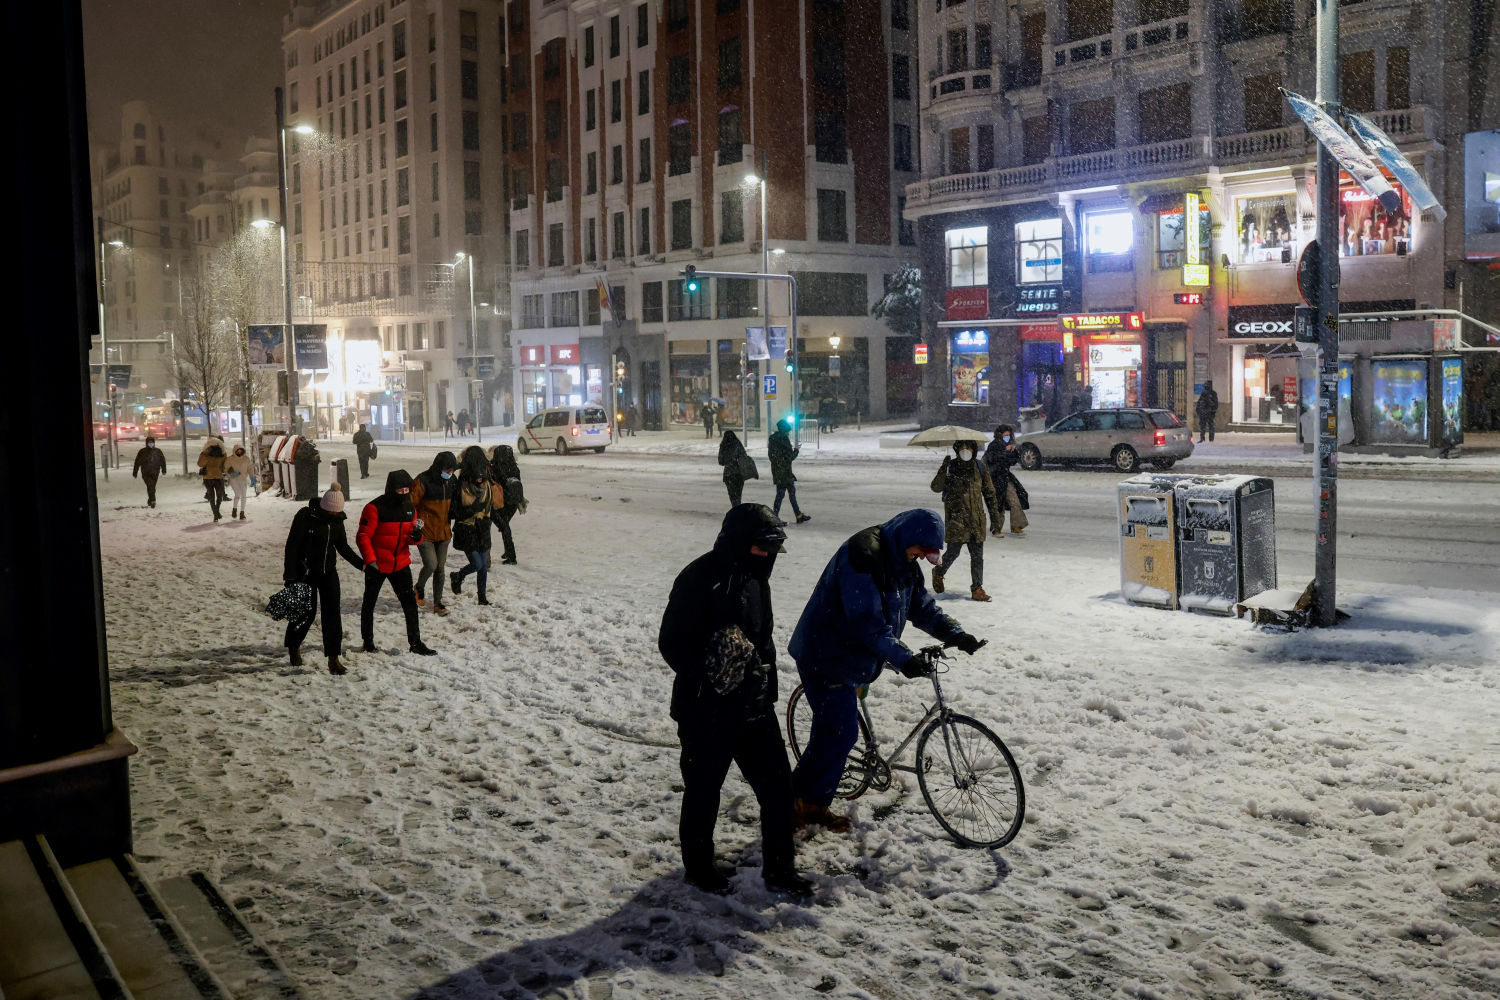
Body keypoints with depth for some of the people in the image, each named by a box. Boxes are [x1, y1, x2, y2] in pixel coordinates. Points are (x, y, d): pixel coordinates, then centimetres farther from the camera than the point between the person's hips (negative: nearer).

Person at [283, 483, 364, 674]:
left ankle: (333, 658, 0)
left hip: (328, 572, 4)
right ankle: (293, 646, 33)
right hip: (305, 572, -4)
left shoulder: (337, 519, 1)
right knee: (306, 613, 3)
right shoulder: (306, 516, -16)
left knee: (332, 613, -3)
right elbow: (292, 545, -14)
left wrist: (362, 564, 5)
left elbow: (342, 546, 12)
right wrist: (290, 576, -16)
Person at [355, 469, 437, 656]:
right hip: (377, 565, -4)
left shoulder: (409, 508, 4)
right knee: (369, 603, 11)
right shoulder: (375, 508, -15)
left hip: (401, 564, 5)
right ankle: (367, 640, 26)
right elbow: (363, 536, -14)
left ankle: (415, 642, 6)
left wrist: (416, 536, -15)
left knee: (410, 603, 1)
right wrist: (370, 560, -22)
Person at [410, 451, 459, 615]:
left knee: (440, 568, 9)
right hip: (425, 532, -5)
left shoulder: (451, 481, 3)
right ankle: (419, 589, 16)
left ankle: (437, 602, 21)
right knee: (431, 565, -14)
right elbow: (410, 503, -13)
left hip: (443, 532, 5)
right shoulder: (423, 481, -15)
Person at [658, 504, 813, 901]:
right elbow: (671, 642, -19)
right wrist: (707, 675, -27)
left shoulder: (755, 578, 9)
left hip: (753, 708, 7)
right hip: (706, 713, -7)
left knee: (777, 785, 8)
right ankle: (698, 866, 31)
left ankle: (778, 869, 23)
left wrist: (766, 685, 13)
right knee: (704, 791, 10)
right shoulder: (700, 579, -18)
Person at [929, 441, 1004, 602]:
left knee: (977, 555, 1)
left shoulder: (979, 468, 9)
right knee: (953, 552, -3)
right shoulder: (951, 467, -1)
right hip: (956, 517, -3)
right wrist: (943, 470, -27)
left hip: (976, 519, 3)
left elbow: (989, 493, 15)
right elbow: (936, 487, -11)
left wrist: (995, 518, 12)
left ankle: (977, 588, 8)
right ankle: (938, 573, 25)